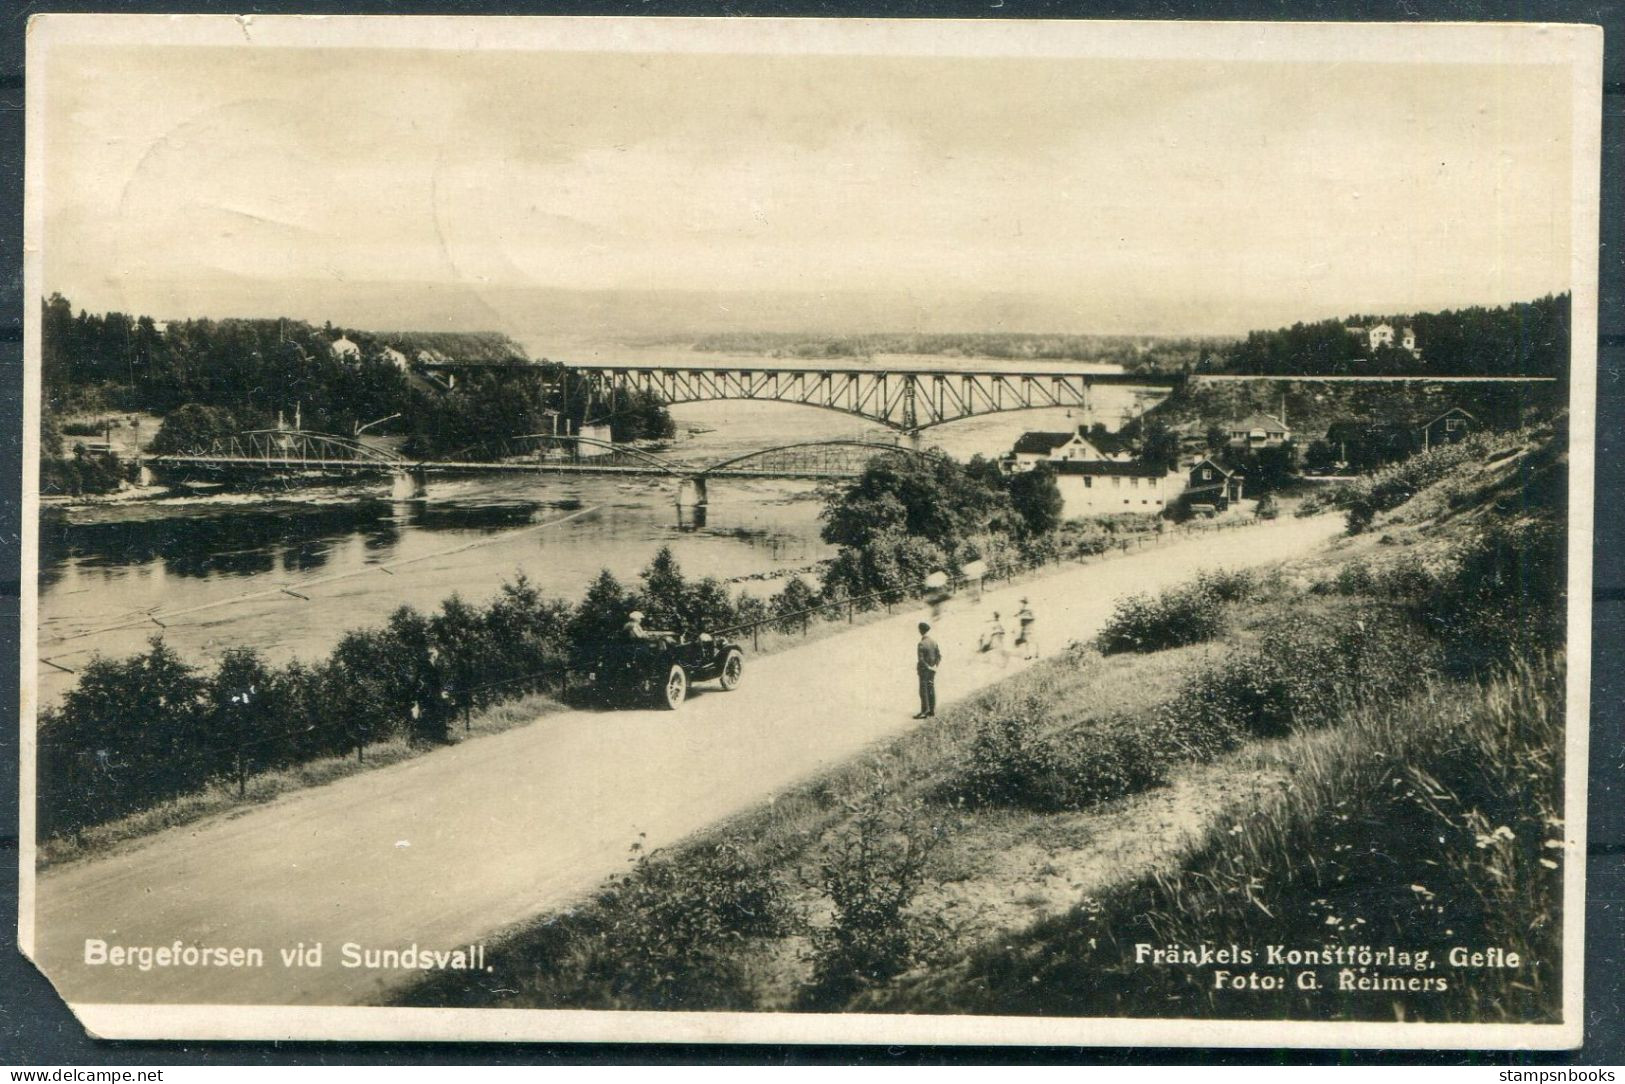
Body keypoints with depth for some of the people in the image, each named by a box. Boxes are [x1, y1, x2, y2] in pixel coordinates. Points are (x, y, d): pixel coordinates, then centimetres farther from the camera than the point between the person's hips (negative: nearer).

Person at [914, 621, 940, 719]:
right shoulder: (934, 642, 3)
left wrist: (928, 667, -12)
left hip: (923, 670, -7)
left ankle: (924, 712, -3)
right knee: (931, 689, 13)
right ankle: (932, 710, 18)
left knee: (923, 691, -3)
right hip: (932, 671, 7)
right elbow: (939, 655, 6)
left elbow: (920, 659, -21)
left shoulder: (921, 644, -19)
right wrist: (936, 666, 6)